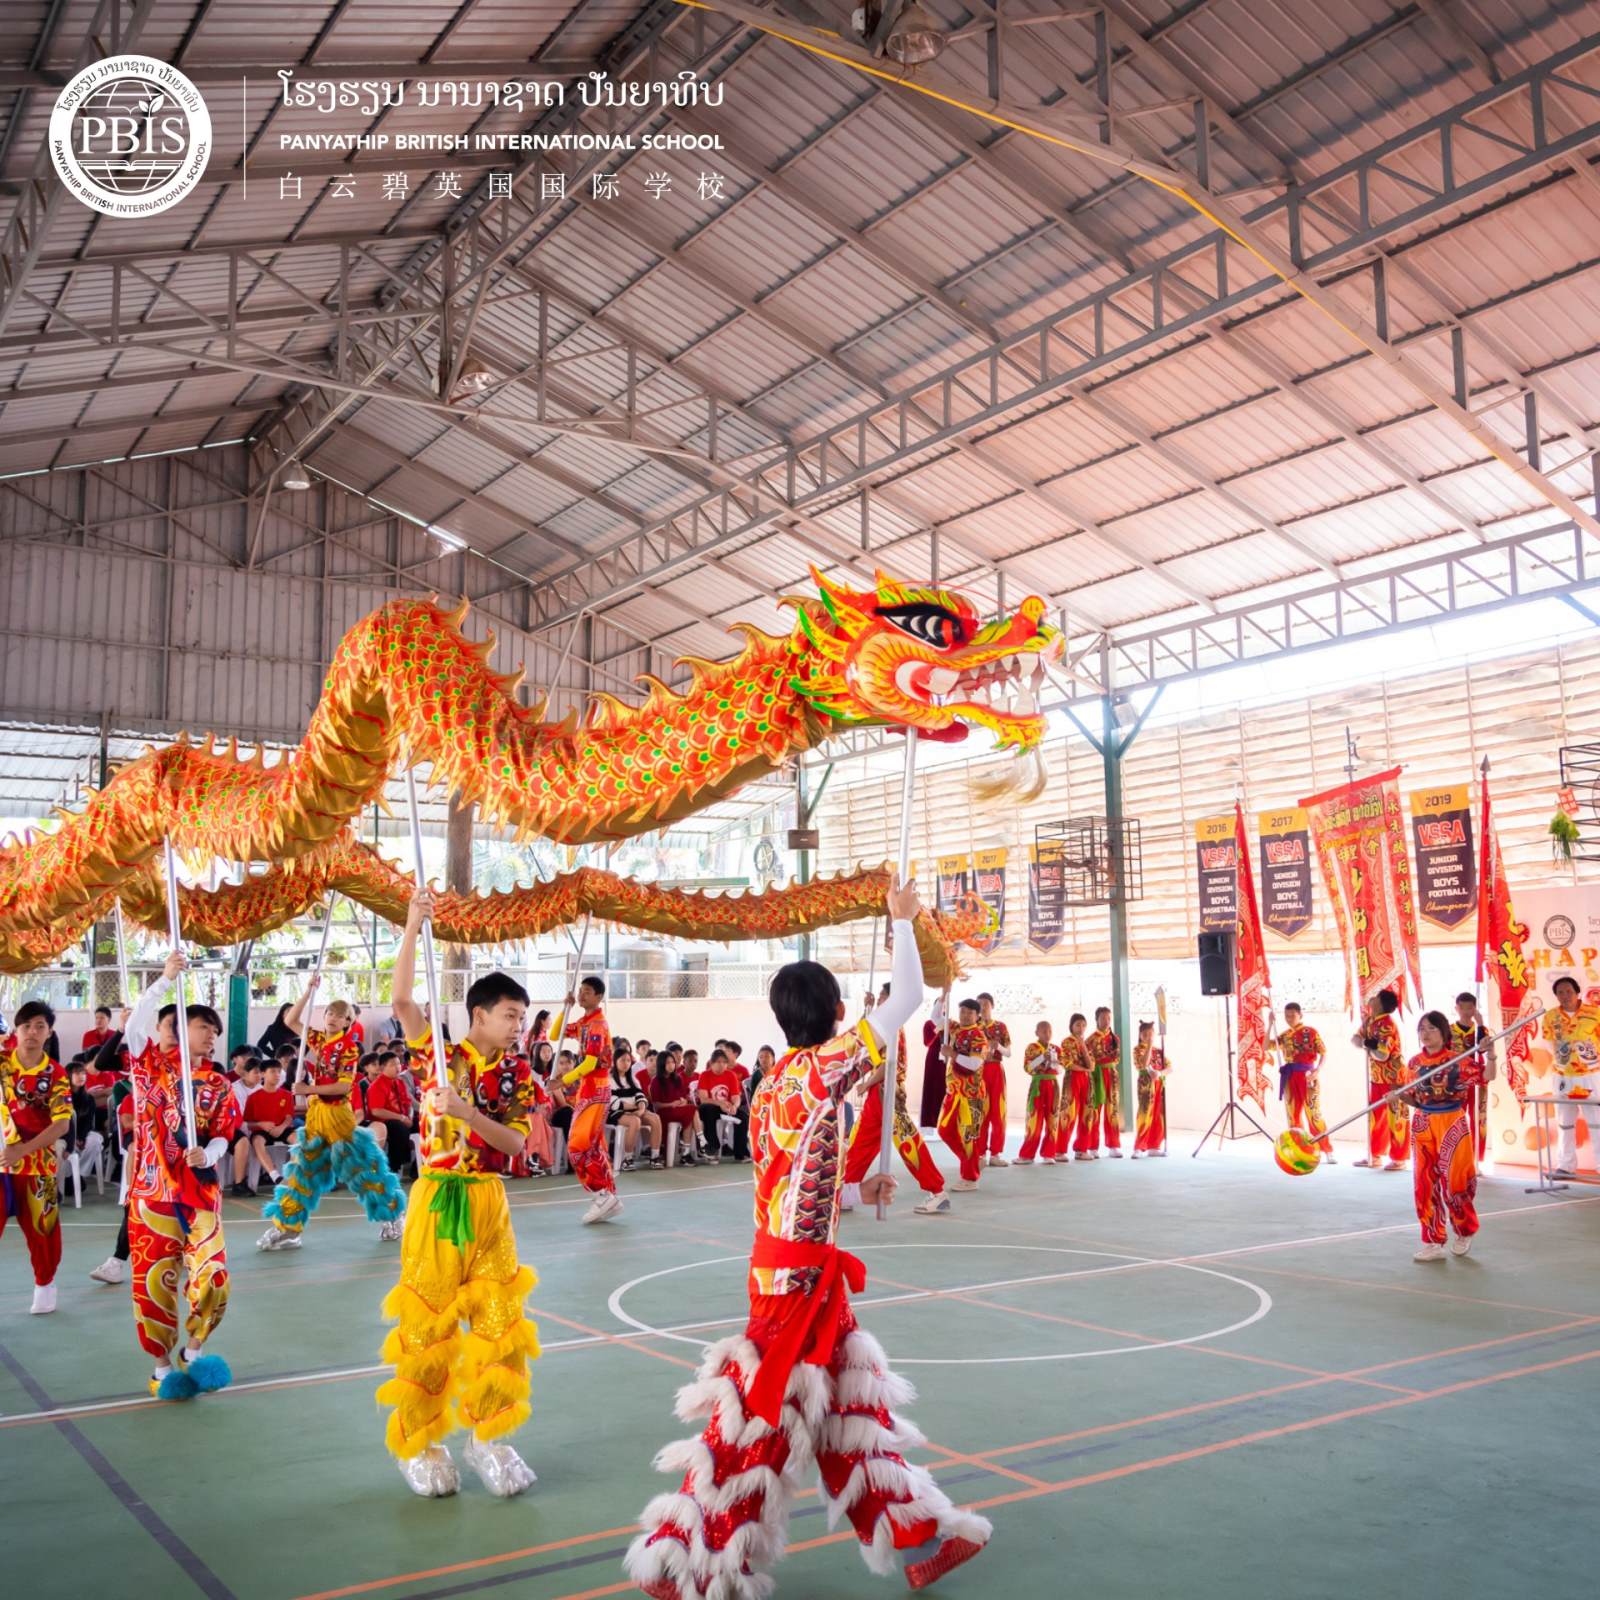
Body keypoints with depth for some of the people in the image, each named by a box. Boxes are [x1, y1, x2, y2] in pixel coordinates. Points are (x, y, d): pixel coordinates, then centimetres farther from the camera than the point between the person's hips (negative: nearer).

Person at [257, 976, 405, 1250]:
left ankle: (391, 1216, 15)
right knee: (303, 1167, 6)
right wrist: (309, 991, -3)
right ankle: (286, 1227, 9)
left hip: (337, 1112, -5)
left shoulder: (349, 1046, -9)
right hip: (315, 1112, 6)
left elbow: (344, 1085, -16)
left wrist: (310, 1088, -19)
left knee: (359, 1164, 1)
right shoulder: (316, 1038, 8)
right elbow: (290, 1021, 4)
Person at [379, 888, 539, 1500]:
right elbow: (401, 1000, -18)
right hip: (437, 1201, -3)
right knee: (427, 1327, 4)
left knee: (500, 1323, 5)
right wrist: (412, 927, -25)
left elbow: (515, 1143, -6)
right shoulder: (440, 1053, -4)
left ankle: (487, 1435, 21)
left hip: (489, 1203, 3)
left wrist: (469, 1113, -21)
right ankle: (419, 1443, 20)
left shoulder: (517, 1074, 3)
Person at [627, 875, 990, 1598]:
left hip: (788, 1263, 9)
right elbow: (908, 997, -12)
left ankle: (915, 1538, 28)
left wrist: (855, 1191, 23)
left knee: (853, 1401, 16)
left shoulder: (775, 1082, 9)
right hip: (798, 1274, -9)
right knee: (761, 1412, 0)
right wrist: (902, 920, -1)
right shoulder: (823, 1068, -14)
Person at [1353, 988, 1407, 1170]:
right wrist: (1366, 1042, -13)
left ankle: (1399, 1159, 6)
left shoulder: (1386, 1024, -23)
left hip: (1393, 1077, -9)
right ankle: (1375, 1155, 23)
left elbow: (1382, 1055, -29)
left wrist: (1367, 1046, -11)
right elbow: (1355, 1038, 8)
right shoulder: (1370, 1020, 5)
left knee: (1395, 1118, -2)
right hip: (1377, 1077, 9)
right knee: (1375, 1117, 14)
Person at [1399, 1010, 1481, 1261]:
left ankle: (1465, 1233, 26)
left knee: (1454, 1183, -1)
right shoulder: (1415, 1062, 5)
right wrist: (1400, 1096, -10)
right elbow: (1415, 1099, 9)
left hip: (1452, 1125, -4)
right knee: (1425, 1185, 4)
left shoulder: (1458, 1059, -7)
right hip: (1422, 1126, 4)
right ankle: (1433, 1243, 13)